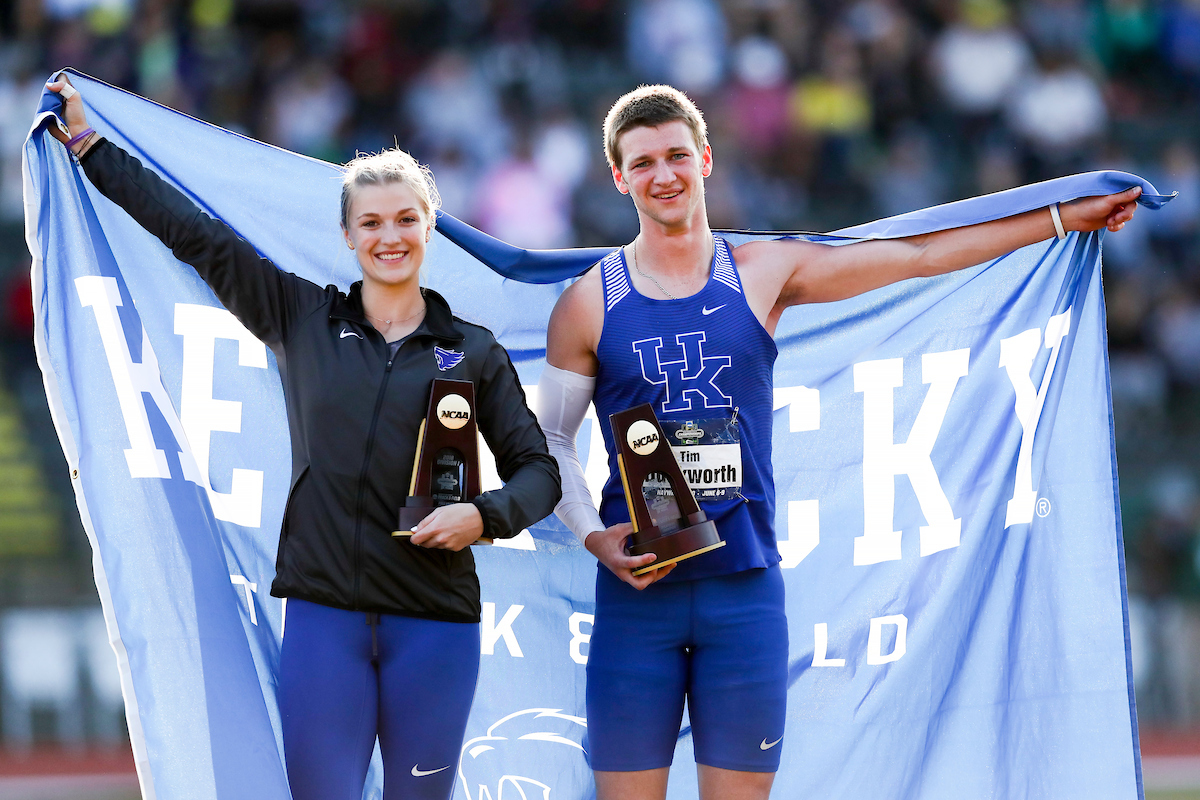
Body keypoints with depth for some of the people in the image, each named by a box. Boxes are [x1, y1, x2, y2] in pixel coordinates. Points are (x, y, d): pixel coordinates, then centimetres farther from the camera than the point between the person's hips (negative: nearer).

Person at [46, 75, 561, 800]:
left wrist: (485, 515, -10)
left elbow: (536, 468, 11)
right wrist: (88, 142, 12)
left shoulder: (475, 352, 8)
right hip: (323, 612, 0)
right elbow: (194, 234, 11)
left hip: (435, 623, 0)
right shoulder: (302, 319, 9)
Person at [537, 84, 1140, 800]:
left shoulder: (762, 275, 7)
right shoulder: (588, 304, 4)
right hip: (637, 582, -1)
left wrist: (1065, 218, 14)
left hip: (745, 584, 1)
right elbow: (551, 438, 10)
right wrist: (594, 537, -6)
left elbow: (916, 255, 11)